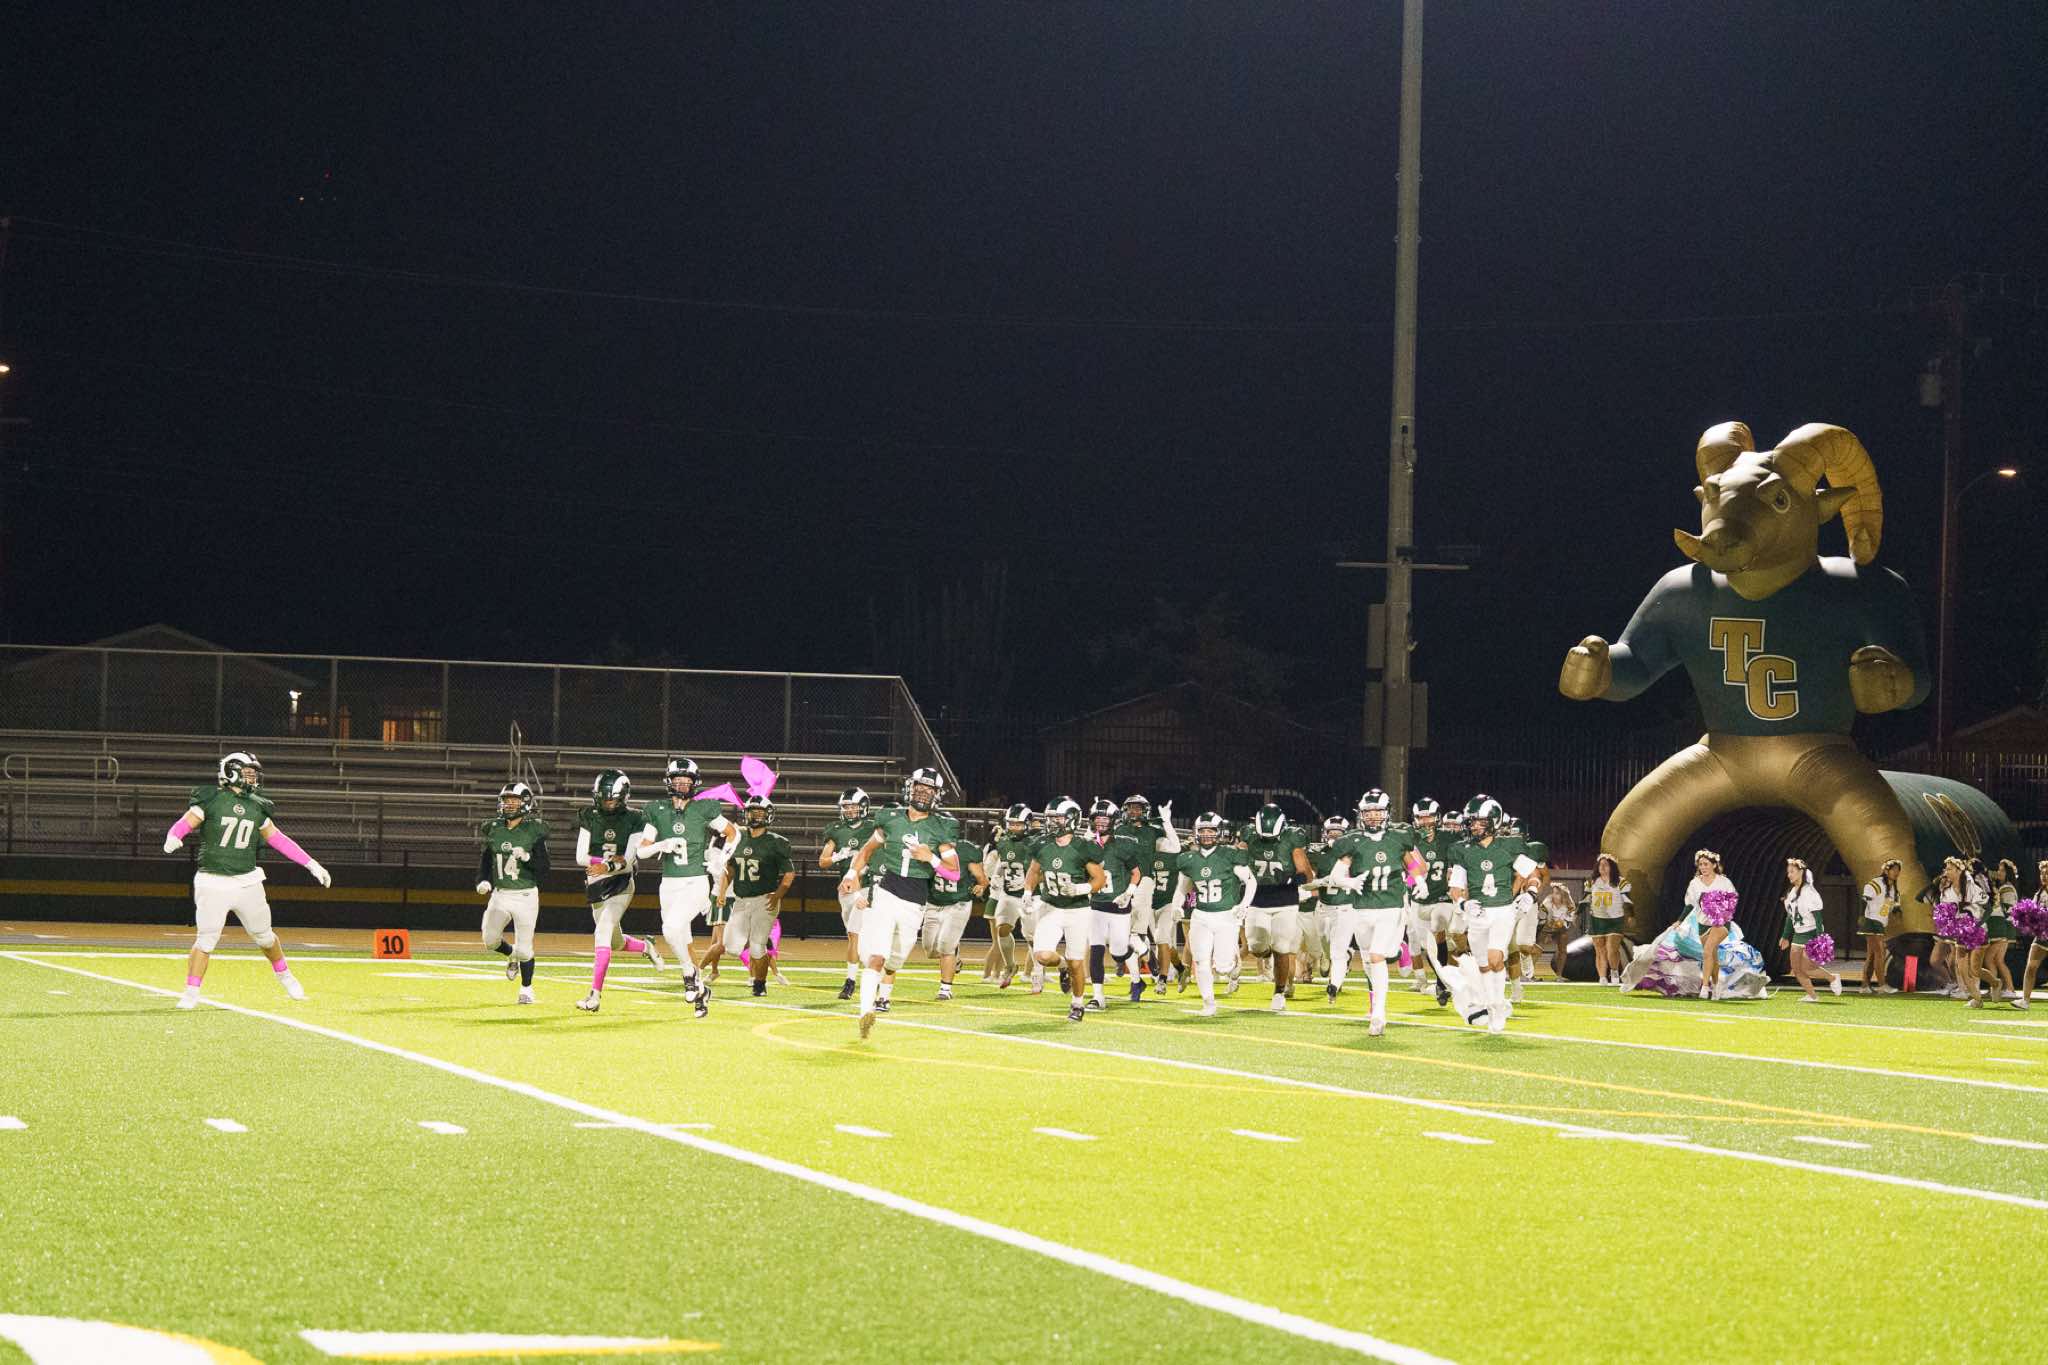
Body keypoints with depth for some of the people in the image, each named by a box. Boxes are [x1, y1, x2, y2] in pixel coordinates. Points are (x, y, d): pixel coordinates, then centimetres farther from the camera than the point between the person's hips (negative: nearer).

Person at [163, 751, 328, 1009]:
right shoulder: (211, 799, -5)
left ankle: (284, 977, 37)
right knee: (206, 939, -10)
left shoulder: (256, 807, 10)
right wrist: (173, 838, -35)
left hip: (247, 881, 4)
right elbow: (185, 823, -11)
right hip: (213, 881, -4)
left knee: (264, 936, 15)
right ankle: (191, 993, -2)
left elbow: (278, 838, 17)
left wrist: (311, 864, 15)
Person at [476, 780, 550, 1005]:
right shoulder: (494, 829, 5)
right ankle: (512, 955, 33)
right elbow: (485, 860, 16)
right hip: (500, 894, 4)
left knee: (524, 947, -3)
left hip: (525, 895, -4)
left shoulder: (534, 831, -8)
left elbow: (544, 869, -8)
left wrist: (527, 858, -25)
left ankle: (526, 989, 18)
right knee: (490, 940, -1)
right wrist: (483, 881, 0)